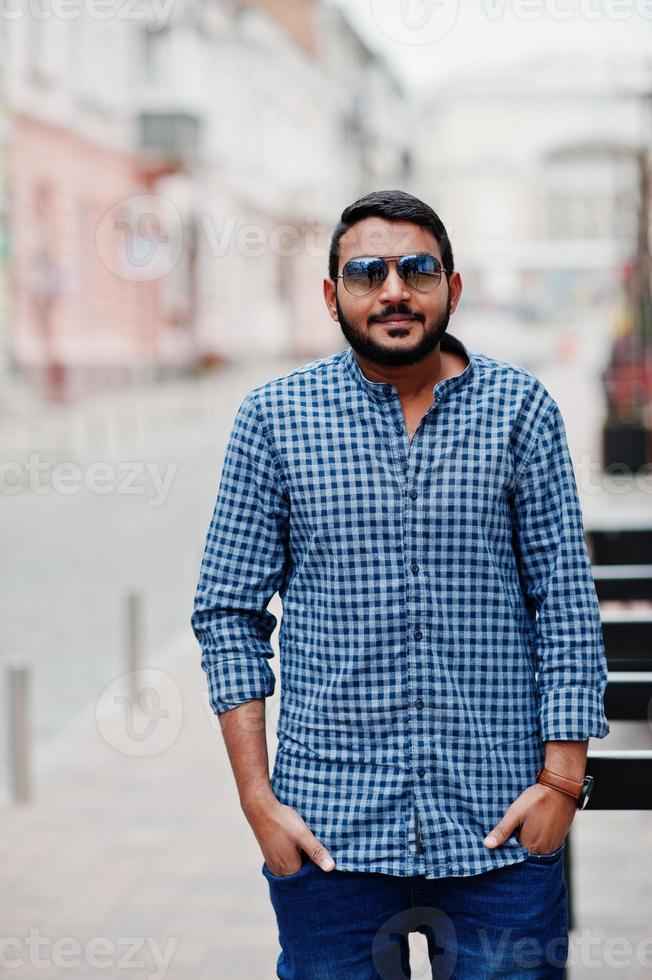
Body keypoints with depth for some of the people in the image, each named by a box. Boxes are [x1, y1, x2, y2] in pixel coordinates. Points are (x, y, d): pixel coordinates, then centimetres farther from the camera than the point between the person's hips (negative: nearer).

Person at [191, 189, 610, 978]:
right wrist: (257, 797, -3)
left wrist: (562, 778, -4)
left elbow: (567, 602, 3)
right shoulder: (275, 416, 2)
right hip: (330, 831, 0)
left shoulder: (521, 408, 3)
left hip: (500, 826, 0)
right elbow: (228, 609, 3)